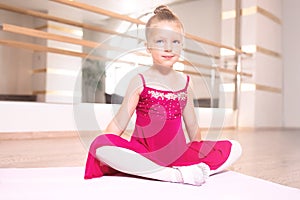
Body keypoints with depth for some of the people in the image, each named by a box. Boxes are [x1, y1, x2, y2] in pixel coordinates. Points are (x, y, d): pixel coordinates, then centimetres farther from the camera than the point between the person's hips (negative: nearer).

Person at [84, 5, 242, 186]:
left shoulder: (185, 83, 7)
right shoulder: (140, 81, -2)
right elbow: (119, 123, -2)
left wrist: (201, 155, 24)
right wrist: (102, 152, -10)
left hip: (178, 153, 3)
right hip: (143, 153, -2)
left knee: (234, 148, -9)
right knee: (100, 144, -32)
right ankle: (175, 174, -32)